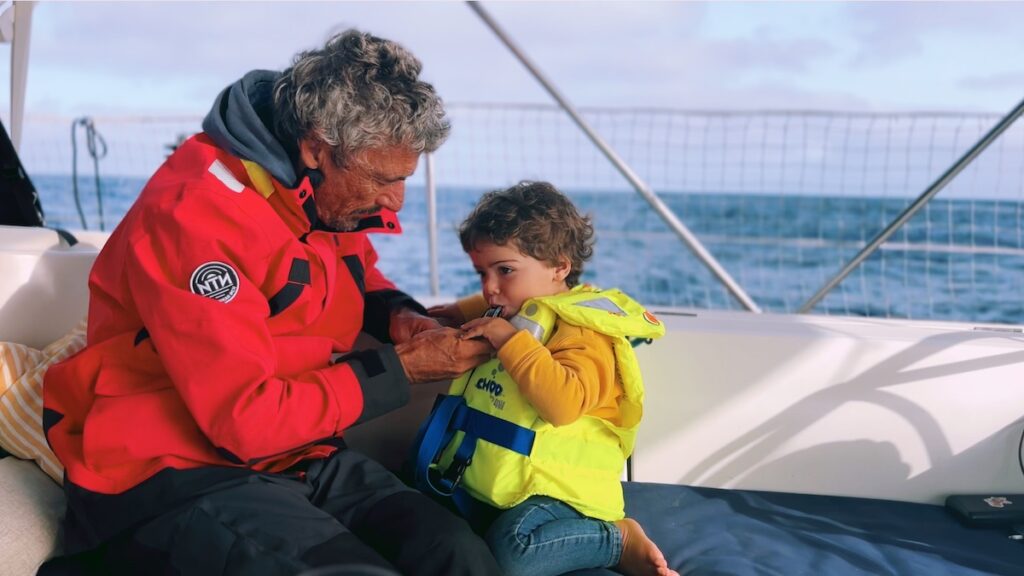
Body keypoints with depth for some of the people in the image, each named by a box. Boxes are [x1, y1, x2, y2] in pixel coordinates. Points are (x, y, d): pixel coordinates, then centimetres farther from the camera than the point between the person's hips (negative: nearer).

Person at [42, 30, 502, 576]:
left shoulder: (332, 193, 2)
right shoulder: (194, 216, -23)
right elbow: (246, 418, -23)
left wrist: (397, 314, 1)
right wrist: (401, 369, -17)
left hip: (299, 455, 7)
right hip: (175, 472, -7)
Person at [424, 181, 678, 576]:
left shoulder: (582, 334, -14)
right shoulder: (512, 315, 15)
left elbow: (563, 404, -33)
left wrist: (512, 340, -29)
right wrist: (462, 312, 26)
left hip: (556, 485, -10)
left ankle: (619, 541, -8)